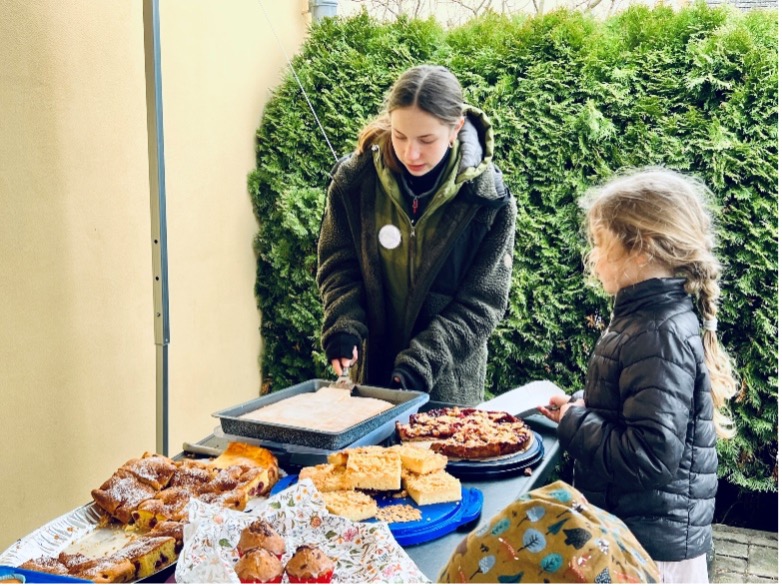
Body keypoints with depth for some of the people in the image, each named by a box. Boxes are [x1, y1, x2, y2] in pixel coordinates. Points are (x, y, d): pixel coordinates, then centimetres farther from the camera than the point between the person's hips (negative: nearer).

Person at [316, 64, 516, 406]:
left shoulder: (489, 198, -15)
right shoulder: (354, 179, -10)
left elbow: (482, 300, -13)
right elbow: (338, 265, 1)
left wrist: (421, 362, -22)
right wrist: (343, 328, -17)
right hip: (371, 368, 2)